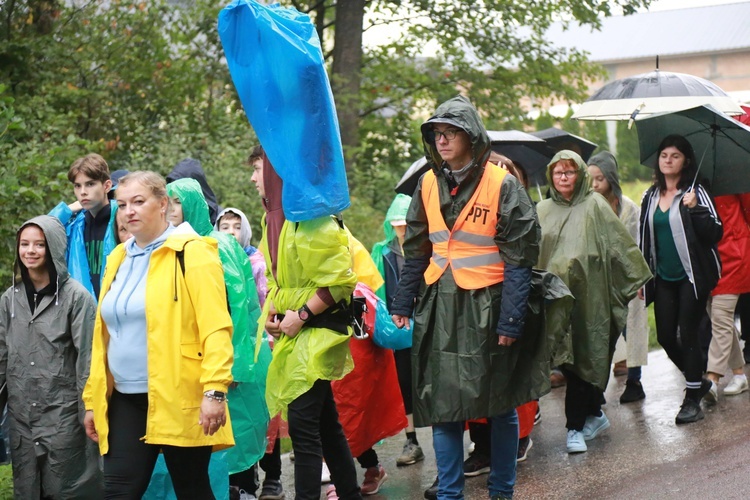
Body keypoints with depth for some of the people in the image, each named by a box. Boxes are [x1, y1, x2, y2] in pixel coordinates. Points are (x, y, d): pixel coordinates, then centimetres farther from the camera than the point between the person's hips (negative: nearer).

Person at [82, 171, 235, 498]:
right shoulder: (118, 258, 14)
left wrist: (215, 390, -23)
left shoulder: (192, 253, -7)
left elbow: (215, 328, -14)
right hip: (126, 399, 6)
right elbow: (104, 335, 17)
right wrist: (93, 398, 14)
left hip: (180, 398, -6)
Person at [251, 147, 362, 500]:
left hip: (316, 332, -9)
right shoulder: (275, 217, 10)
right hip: (293, 332, 9)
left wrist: (300, 317, -18)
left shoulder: (310, 217, -17)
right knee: (324, 421, 15)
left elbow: (339, 280, -20)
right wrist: (271, 311, 4)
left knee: (302, 424, -10)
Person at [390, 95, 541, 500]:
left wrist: (510, 320, -14)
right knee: (443, 405, 5)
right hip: (439, 305, 5)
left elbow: (518, 259, -9)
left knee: (500, 405, 8)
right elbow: (416, 252, 15)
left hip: (487, 305, -4)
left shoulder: (502, 185, -8)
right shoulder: (429, 185, 8)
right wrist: (402, 306, 10)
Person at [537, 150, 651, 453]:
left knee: (583, 357, -4)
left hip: (587, 295, -3)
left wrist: (635, 278, 1)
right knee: (567, 358, 3)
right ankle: (594, 414, 19)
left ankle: (576, 427, 1)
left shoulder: (594, 205, 2)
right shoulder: (542, 211, 11)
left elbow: (620, 243, 2)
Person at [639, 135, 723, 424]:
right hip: (664, 278, 5)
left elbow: (714, 234, -13)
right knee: (665, 337, 5)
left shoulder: (695, 192, -6)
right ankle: (699, 381, 28)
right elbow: (644, 239, 14)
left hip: (692, 276, -5)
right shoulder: (651, 197, 9)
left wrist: (695, 209, -26)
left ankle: (692, 400, 5)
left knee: (687, 335, -5)